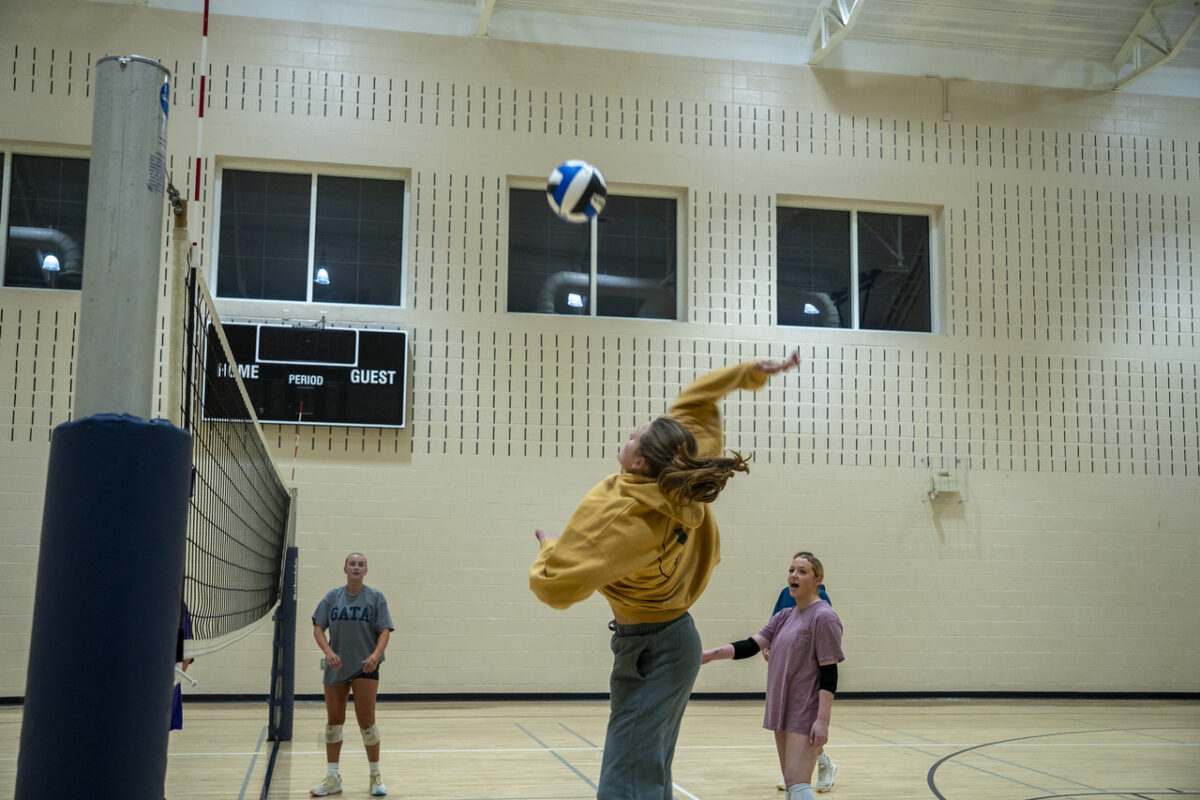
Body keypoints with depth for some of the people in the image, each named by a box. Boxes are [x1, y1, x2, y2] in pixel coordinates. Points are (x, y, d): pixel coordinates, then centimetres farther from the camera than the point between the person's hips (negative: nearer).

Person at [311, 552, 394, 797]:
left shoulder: (375, 597, 0)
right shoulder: (332, 597, 6)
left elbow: (385, 630, -5)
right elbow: (318, 628, 2)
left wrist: (376, 654, -22)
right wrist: (328, 651, -15)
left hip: (365, 667, -3)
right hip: (335, 667, 3)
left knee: (366, 721, -4)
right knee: (333, 721, 6)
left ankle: (376, 776, 12)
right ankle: (333, 778, 17)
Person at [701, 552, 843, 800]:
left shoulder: (824, 617, -10)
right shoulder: (784, 617, 12)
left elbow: (829, 673, -15)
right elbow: (752, 645, 3)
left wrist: (822, 720, -21)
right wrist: (711, 654, -11)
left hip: (805, 714, -8)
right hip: (782, 710, 8)